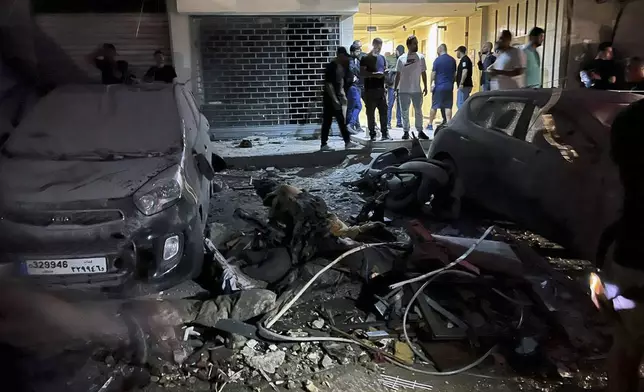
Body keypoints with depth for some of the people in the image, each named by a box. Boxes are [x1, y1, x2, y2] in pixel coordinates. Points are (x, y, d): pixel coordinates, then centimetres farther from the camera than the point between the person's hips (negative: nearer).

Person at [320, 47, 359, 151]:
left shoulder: (342, 66, 10)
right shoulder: (331, 67, -16)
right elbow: (328, 84, -20)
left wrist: (342, 94, 13)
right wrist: (334, 99, -22)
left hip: (337, 97, 9)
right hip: (330, 98, -9)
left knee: (341, 121, 9)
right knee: (327, 122, -3)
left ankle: (347, 142, 13)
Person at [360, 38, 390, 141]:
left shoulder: (382, 58, 17)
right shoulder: (365, 58, -1)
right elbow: (362, 72, -8)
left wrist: (384, 73, 1)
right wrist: (373, 74, -20)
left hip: (381, 88, 5)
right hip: (370, 89, -5)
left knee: (384, 111, 3)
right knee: (370, 112, -1)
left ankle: (385, 133, 9)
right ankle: (372, 134, 6)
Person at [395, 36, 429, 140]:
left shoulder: (420, 57, 2)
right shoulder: (401, 58, 1)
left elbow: (423, 73, 5)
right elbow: (398, 74, 5)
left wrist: (425, 87, 1)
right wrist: (395, 87, 3)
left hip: (417, 90, 0)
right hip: (403, 90, 0)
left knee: (418, 111, 5)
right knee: (404, 112, 6)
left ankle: (420, 131, 12)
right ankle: (406, 131, 15)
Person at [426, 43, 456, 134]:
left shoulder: (437, 60, -6)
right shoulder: (452, 60, 8)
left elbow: (433, 73, -7)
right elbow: (454, 73, 14)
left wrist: (431, 84, 0)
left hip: (438, 87, -3)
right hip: (449, 87, 3)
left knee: (434, 106, 5)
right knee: (448, 106, 2)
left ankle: (430, 124, 11)